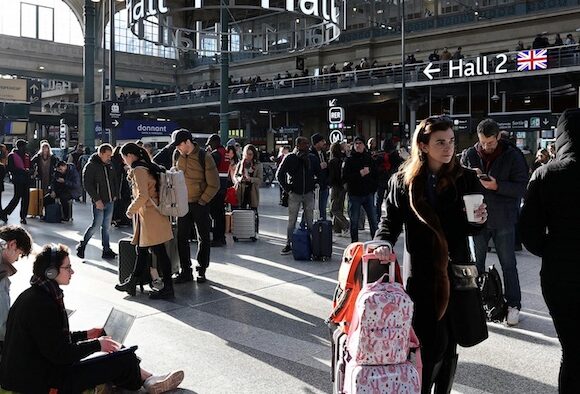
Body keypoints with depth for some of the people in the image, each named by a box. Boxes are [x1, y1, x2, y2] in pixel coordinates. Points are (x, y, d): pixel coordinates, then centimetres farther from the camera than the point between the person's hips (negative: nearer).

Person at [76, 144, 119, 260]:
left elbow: (115, 181, 20)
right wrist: (97, 199, -17)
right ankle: (81, 245, 12)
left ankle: (106, 250, 15)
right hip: (99, 202, -6)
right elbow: (87, 185, -13)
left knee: (106, 226, 9)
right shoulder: (91, 166, -9)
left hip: (110, 201, 6)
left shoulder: (109, 165, 10)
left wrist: (115, 195, 10)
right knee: (96, 225, -6)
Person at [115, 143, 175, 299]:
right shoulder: (149, 167, 13)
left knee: (159, 252, -3)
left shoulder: (138, 170, -15)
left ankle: (168, 289, 4)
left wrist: (131, 210, -9)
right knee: (141, 250, 18)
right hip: (147, 217, 10)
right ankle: (132, 282, 30)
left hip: (150, 217, -10)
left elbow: (142, 196, -24)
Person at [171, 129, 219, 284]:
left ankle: (202, 270, 18)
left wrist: (202, 201, -13)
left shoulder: (205, 158, -14)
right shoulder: (177, 155, 0)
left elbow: (214, 184, -11)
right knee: (182, 237, 4)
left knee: (203, 238, 6)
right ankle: (186, 271, 13)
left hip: (200, 203, -4)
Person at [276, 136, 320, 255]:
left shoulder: (312, 158, 4)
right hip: (294, 194, -2)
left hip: (309, 193, 2)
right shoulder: (290, 158, -4)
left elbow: (319, 173, 15)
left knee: (310, 221, 7)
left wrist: (314, 185, 6)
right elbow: (279, 175, 0)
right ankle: (289, 244, 9)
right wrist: (287, 189, -4)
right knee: (291, 221, 2)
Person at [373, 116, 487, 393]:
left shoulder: (465, 179, 3)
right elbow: (391, 219, 1)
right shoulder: (403, 180, 0)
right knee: (432, 343, -2)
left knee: (449, 343, 12)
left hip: (456, 271, 2)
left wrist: (479, 220, -11)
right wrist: (384, 242, -18)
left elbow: (470, 228, 11)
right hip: (421, 273, -2)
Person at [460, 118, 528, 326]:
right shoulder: (469, 155, -1)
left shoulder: (512, 155, -8)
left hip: (503, 219, -3)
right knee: (476, 262, 15)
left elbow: (522, 186, -10)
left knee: (508, 264, 8)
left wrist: (497, 186, -23)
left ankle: (513, 305, 20)